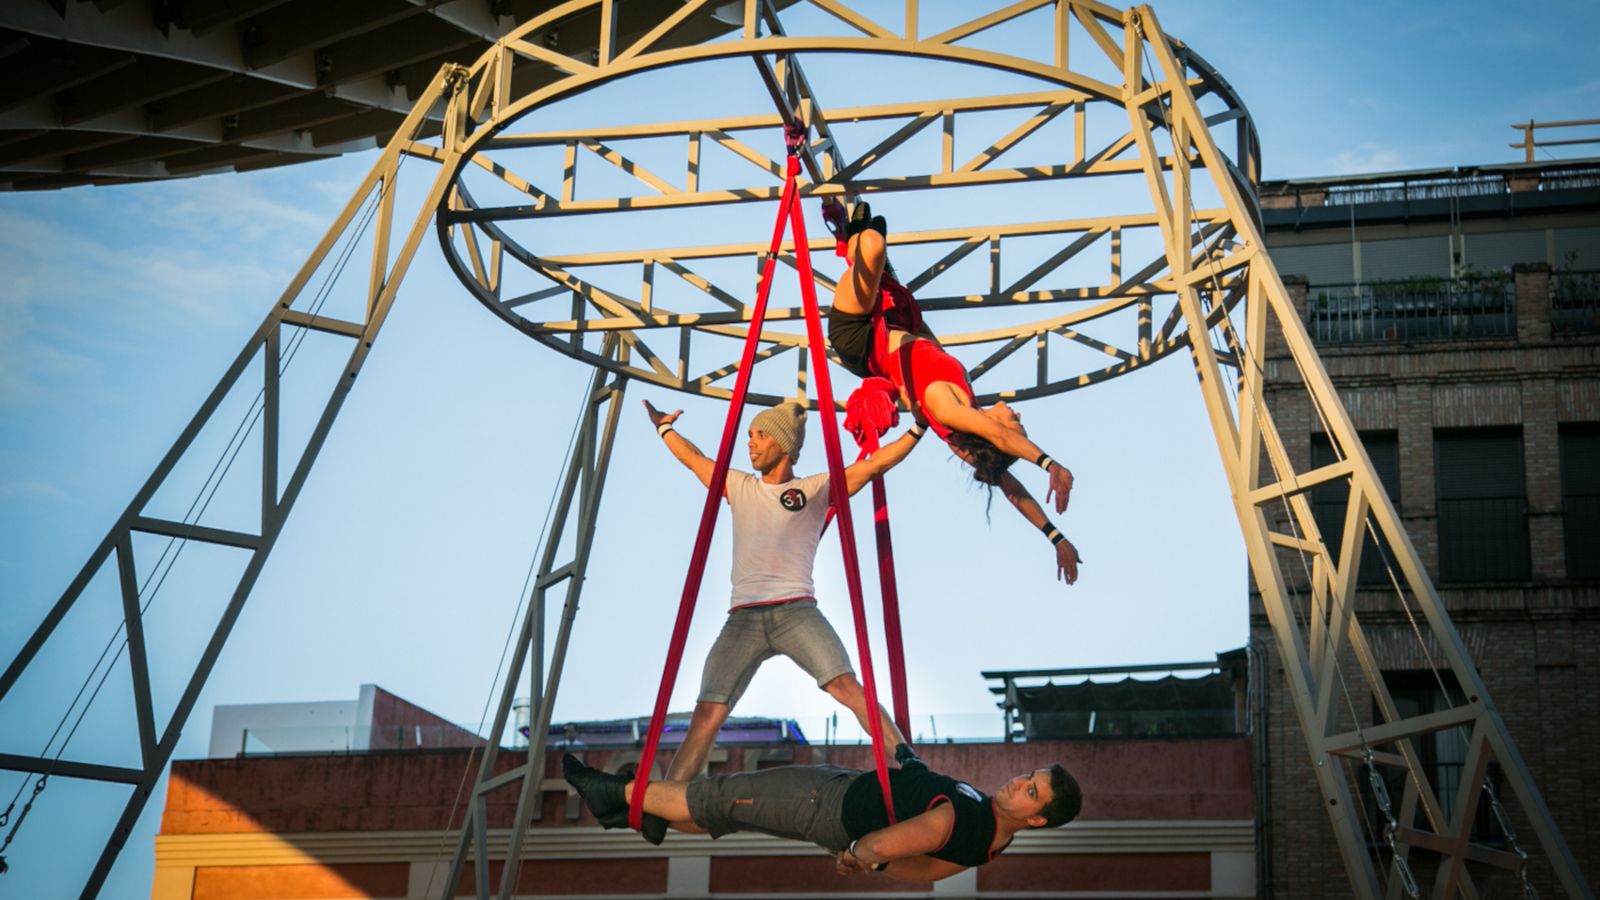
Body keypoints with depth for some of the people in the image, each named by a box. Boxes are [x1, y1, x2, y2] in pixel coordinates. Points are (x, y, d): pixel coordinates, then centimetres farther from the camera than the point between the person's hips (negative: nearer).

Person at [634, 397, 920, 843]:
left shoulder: (816, 489, 11)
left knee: (845, 685, -24)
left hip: (796, 611, -3)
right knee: (706, 714, -8)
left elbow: (875, 462, 4)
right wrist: (663, 427, 48)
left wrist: (917, 429, -5)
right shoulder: (740, 487, 22)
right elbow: (692, 457, 37)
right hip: (743, 618, 3)